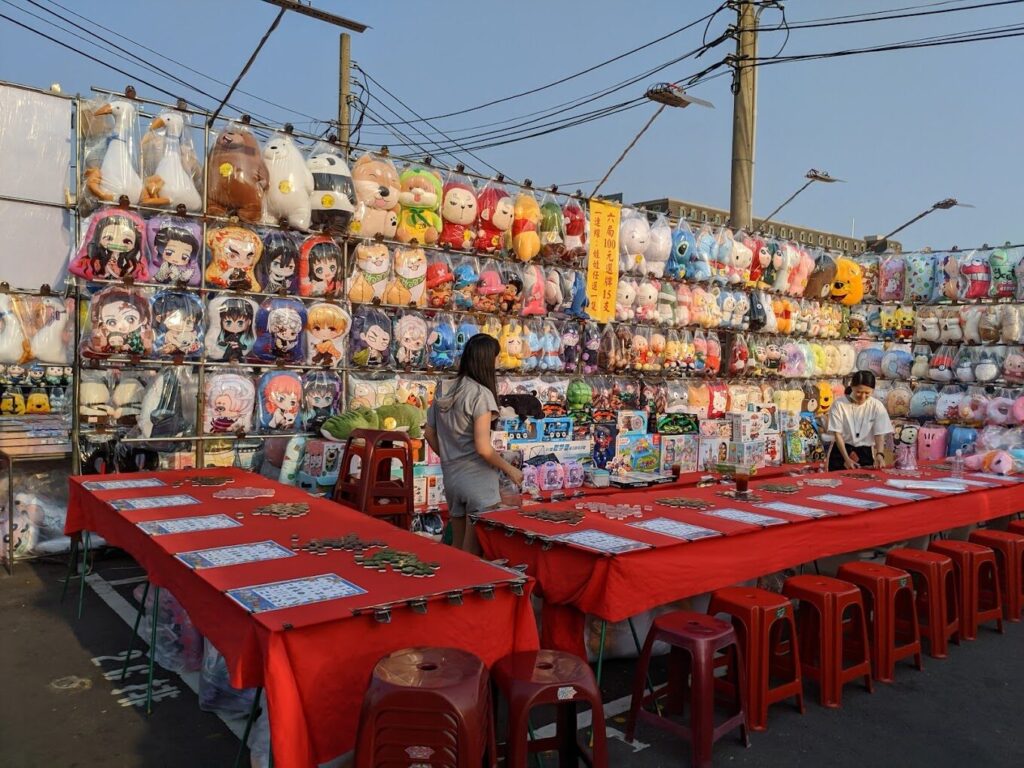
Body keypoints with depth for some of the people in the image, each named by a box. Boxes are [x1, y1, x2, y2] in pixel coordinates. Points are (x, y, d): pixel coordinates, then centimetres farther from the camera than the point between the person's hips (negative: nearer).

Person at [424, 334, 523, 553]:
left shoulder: (444, 390, 5)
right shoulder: (481, 394, -16)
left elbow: (430, 434, 12)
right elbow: (483, 448, -20)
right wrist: (511, 471, -7)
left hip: (451, 478, 7)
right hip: (478, 481, -7)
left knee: (456, 549, 18)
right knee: (474, 555, 3)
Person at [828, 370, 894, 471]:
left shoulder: (877, 406, -5)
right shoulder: (839, 404, -11)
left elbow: (879, 434, -5)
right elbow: (837, 434, -10)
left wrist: (879, 454, -24)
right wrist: (847, 458, -17)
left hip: (865, 453, 2)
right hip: (841, 452, -1)